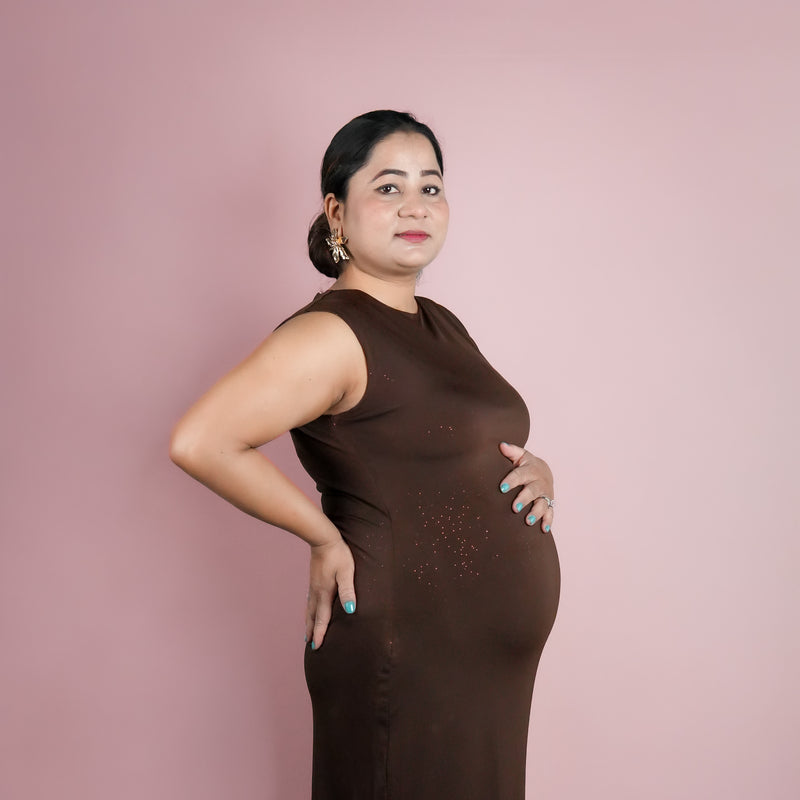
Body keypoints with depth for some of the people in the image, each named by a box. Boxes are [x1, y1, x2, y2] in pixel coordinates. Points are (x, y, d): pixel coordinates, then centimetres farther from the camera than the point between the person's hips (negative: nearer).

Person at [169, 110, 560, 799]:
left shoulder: (440, 325, 12)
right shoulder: (333, 335, -17)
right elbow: (200, 441, -28)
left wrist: (535, 471, 1)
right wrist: (327, 537, -19)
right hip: (406, 658, -9)